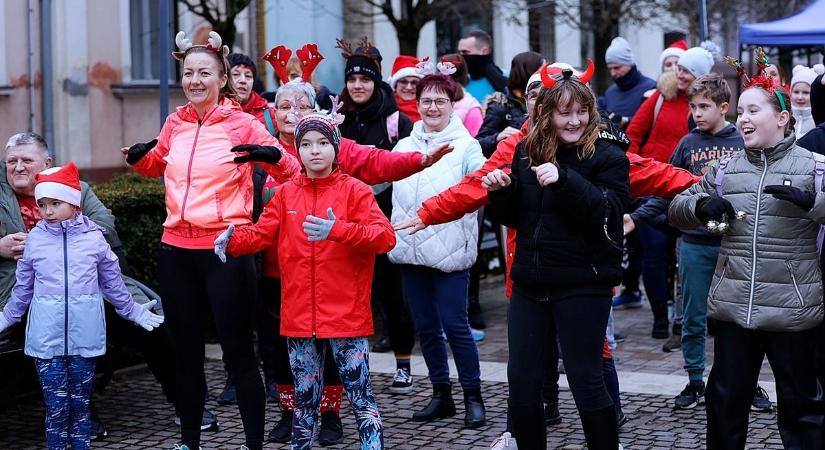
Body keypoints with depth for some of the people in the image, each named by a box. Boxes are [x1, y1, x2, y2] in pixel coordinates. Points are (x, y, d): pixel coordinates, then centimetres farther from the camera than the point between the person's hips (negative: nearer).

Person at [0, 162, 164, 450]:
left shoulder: (93, 237, 2)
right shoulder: (35, 239, 3)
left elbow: (112, 283, 13)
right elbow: (23, 288, 14)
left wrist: (134, 312, 16)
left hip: (84, 335, 0)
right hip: (46, 336, 0)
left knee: (80, 404, 8)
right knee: (56, 406, -2)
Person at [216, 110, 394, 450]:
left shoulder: (354, 191, -3)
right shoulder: (286, 194, 9)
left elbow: (385, 237, -15)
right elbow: (261, 233, 1)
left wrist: (338, 230, -29)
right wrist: (232, 239, -19)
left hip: (346, 316, -4)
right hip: (300, 317, 4)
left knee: (359, 393, -4)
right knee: (304, 395, 15)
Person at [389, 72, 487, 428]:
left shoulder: (465, 146, -2)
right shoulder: (403, 146, 13)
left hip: (449, 250, -5)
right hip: (410, 250, 5)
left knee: (455, 325, -4)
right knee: (425, 326, 11)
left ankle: (473, 397, 9)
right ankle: (441, 395, 24)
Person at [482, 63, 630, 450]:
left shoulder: (608, 158, -7)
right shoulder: (526, 152, 7)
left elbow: (608, 213, -21)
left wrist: (564, 180, -31)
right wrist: (500, 191, -4)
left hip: (583, 285, -5)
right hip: (530, 283, 5)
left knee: (586, 381, 0)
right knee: (521, 381, 8)